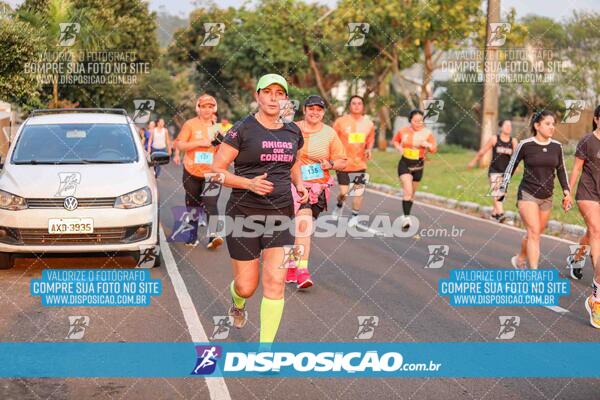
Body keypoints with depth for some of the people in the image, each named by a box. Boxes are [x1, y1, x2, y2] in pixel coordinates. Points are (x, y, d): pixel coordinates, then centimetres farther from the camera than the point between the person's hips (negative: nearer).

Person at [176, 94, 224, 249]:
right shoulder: (190, 124, 0)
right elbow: (180, 145, -8)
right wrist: (200, 143, -16)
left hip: (211, 172, 0)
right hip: (192, 172, 0)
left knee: (210, 203, -16)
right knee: (192, 206, 9)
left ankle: (213, 235, -23)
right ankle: (192, 237, 20)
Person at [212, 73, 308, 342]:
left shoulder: (293, 132, 8)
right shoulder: (243, 130, -7)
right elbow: (216, 170, -7)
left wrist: (300, 186, 7)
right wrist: (249, 183, -21)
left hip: (281, 214, 3)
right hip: (244, 214, -3)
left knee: (275, 283, -7)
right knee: (246, 287, 5)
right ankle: (238, 303, 43)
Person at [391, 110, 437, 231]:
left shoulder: (427, 133, -5)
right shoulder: (403, 131, -4)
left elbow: (434, 149, -3)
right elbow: (394, 141, 12)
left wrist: (428, 145, -24)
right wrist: (399, 148, -8)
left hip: (418, 166, 2)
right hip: (404, 164, -2)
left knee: (412, 193, 14)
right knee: (407, 191, -18)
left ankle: (406, 216, 31)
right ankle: (406, 218, -22)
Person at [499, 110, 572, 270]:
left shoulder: (557, 146, 3)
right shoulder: (525, 145, -9)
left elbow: (561, 170, 14)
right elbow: (511, 167, -1)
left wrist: (566, 191, 4)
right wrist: (502, 189, -3)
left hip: (546, 198, 5)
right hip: (527, 194, -5)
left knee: (534, 233, 14)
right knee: (534, 233, -13)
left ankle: (519, 259, 39)